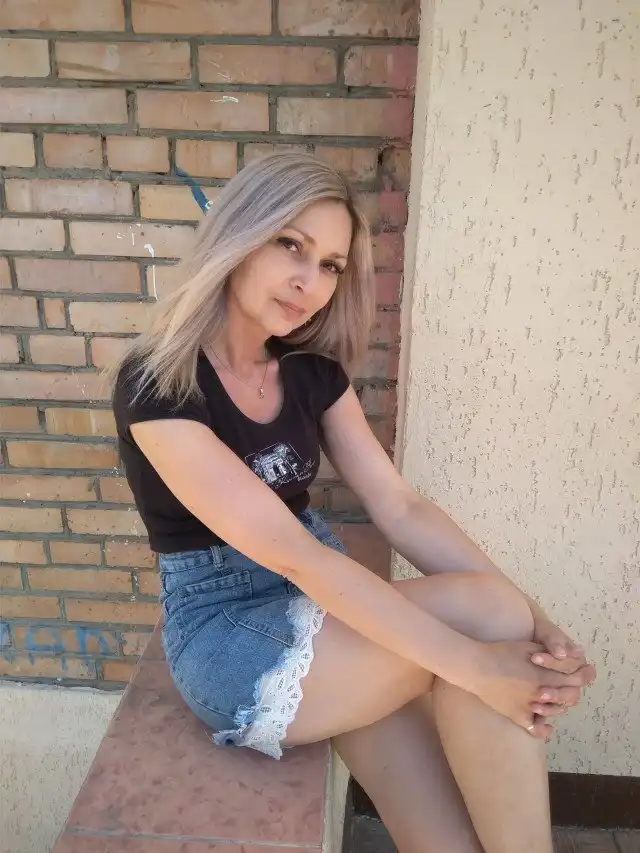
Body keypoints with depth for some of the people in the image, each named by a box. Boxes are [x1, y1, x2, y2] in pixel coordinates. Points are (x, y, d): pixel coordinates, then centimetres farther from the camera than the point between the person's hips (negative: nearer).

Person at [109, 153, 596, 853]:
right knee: (483, 608, -22)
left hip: (327, 603, 5)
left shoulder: (313, 370, 2)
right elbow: (290, 553, -25)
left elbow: (400, 510, -3)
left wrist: (534, 620, -14)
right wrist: (473, 662, -27)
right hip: (225, 634, -5)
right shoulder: (158, 384, -18)